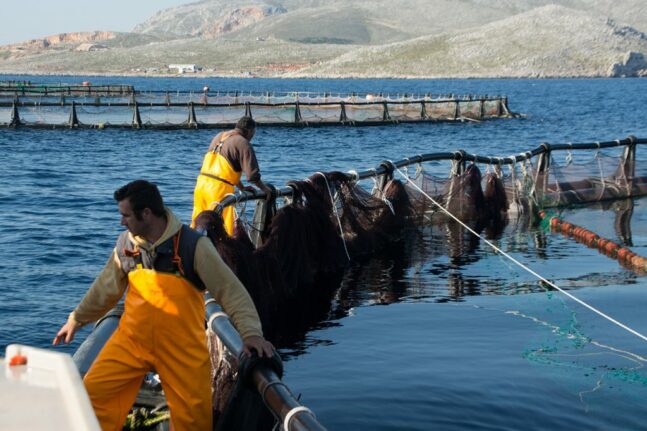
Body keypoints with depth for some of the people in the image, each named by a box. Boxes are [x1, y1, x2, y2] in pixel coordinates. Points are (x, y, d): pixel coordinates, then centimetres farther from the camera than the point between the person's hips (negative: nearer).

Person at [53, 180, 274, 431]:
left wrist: (251, 333, -26)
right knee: (94, 393, -2)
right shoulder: (126, 244, 0)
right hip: (131, 340, 4)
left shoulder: (193, 245, -14)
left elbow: (230, 290, -15)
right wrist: (77, 319, 24)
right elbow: (105, 288, 16)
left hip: (182, 347, -4)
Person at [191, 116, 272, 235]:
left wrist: (242, 188, 25)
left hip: (201, 184, 8)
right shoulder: (243, 144, -6)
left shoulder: (219, 136, 18)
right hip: (219, 188, -8)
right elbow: (252, 175, -10)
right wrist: (265, 189, 8)